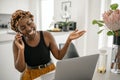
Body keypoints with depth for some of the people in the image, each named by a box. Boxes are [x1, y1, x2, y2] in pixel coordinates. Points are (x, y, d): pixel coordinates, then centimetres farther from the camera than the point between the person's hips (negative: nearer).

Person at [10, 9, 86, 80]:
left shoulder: (46, 35, -10)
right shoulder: (17, 42, -10)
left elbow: (59, 56, -5)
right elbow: (20, 69, -11)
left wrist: (69, 40, -16)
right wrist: (21, 49, -23)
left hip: (50, 71, 0)